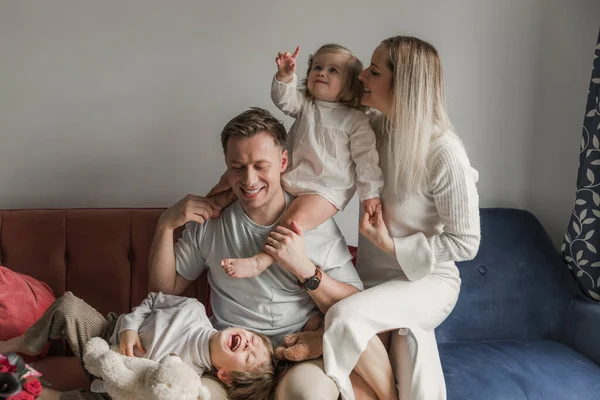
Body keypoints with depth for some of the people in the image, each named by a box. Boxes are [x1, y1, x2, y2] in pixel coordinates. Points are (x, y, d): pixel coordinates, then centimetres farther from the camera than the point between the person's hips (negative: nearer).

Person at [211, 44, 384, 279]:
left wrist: (370, 193, -8)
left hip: (326, 188, -6)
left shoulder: (355, 120, -2)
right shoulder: (305, 104, 11)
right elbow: (285, 99, -9)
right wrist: (285, 76, -29)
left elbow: (366, 157, -3)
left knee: (296, 219, -31)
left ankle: (260, 261, -32)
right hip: (290, 176, 7)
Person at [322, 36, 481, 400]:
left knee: (345, 317, -28)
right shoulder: (374, 128, -2)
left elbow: (465, 243, -15)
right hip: (374, 278, 4)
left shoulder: (444, 152, -20)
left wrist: (391, 246, -17)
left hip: (428, 279, -4)